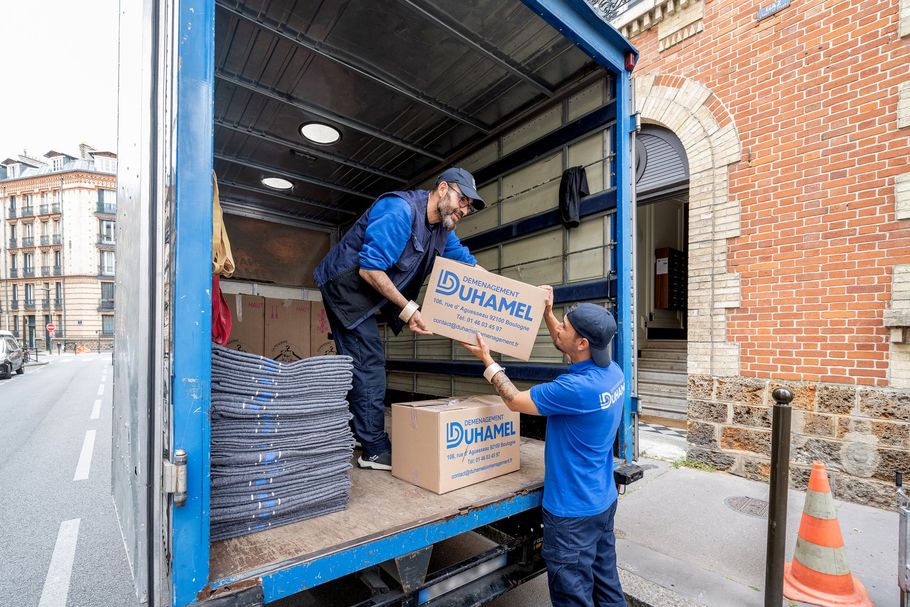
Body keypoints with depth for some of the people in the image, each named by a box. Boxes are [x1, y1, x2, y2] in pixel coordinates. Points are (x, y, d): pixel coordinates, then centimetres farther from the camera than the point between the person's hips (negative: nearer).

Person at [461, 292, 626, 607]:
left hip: (573, 511, -8)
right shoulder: (612, 370, -7)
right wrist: (547, 313, 10)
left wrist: (487, 360, -7)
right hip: (603, 501, 8)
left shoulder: (576, 388, -32)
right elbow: (568, 349, 14)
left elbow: (515, 401, -17)